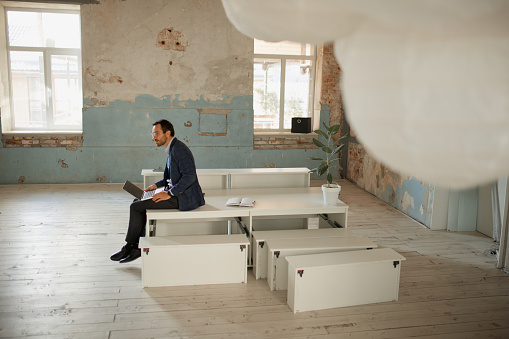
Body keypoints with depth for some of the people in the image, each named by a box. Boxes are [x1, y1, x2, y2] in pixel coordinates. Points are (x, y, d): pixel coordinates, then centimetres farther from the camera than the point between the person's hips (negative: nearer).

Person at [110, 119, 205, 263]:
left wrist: (169, 194, -24)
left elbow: (189, 176, -26)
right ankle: (138, 247, 11)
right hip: (175, 193, 11)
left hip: (183, 197, -10)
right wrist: (157, 185, 13)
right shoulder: (172, 148, 15)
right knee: (137, 202, 11)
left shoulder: (179, 149, -17)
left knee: (136, 207, -10)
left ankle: (129, 247, 8)